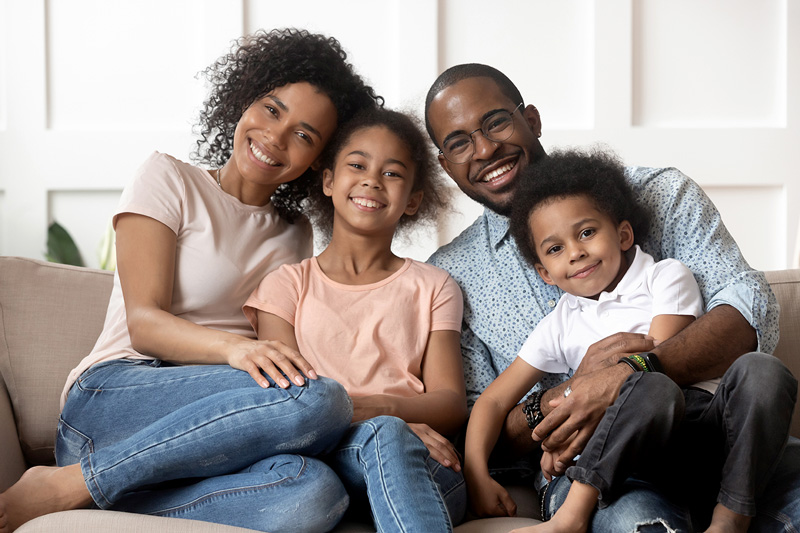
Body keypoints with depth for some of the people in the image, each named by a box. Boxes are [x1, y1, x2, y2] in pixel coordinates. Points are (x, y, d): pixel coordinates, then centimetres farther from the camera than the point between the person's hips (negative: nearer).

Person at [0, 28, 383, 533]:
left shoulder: (295, 233, 22)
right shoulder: (170, 180, 7)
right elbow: (143, 322, -6)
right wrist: (233, 346, -27)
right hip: (110, 397, -3)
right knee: (317, 398, -33)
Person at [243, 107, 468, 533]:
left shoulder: (432, 287, 20)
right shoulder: (288, 284, 17)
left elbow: (451, 405, 8)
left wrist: (381, 407, -16)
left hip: (423, 465, 1)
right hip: (325, 454, -1)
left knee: (387, 432, -36)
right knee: (385, 436, -36)